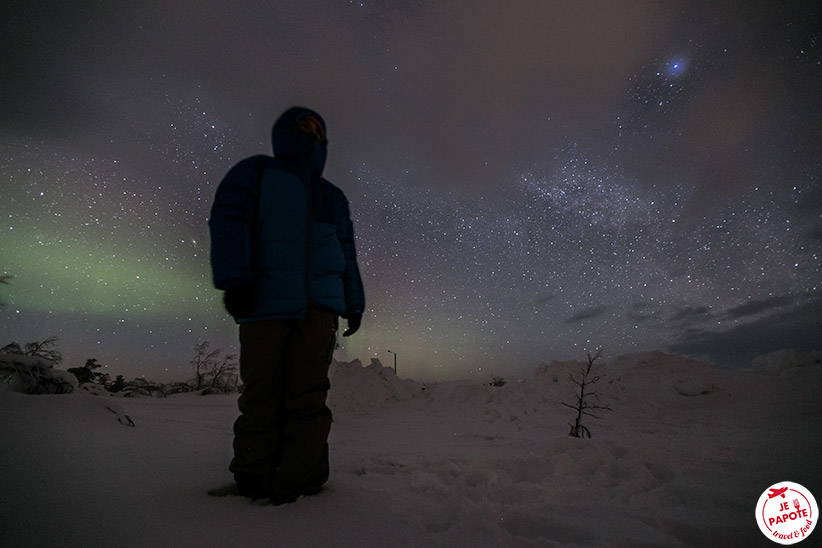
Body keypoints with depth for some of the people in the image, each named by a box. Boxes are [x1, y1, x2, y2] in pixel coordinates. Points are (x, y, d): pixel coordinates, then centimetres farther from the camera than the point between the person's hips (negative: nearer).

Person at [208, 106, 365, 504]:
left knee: (308, 396, -5)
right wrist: (233, 278, -13)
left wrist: (354, 303, 18)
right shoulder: (255, 172, 17)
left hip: (319, 305, 3)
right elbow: (228, 219, 1)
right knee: (262, 395, -2)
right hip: (266, 301, -3)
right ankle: (254, 486, 11)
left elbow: (347, 253, 27)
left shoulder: (333, 196, 28)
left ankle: (298, 486, 1)